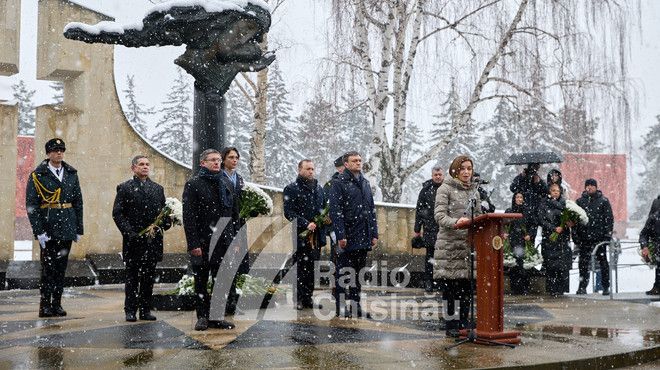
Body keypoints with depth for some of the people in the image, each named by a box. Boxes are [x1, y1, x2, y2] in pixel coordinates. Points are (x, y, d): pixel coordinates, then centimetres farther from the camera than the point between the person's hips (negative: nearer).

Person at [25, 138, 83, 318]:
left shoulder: (72, 174, 10)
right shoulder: (37, 175, -2)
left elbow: (78, 202, 12)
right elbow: (31, 205, -7)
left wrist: (79, 229, 7)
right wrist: (39, 231, -14)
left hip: (67, 228, 4)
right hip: (48, 229, -4)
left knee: (61, 267, 9)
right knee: (48, 267, -2)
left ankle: (57, 303, 17)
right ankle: (45, 305, 7)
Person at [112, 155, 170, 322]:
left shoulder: (158, 188, 15)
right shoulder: (125, 188, 2)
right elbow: (117, 213, -4)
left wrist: (166, 223, -7)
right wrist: (129, 232, -13)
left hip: (153, 240, 4)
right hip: (134, 240, -4)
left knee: (149, 277, 7)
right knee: (132, 276, 4)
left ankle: (145, 310, 15)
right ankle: (130, 310, 11)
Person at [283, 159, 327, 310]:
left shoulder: (318, 188, 18)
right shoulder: (291, 189, -2)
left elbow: (324, 208, 26)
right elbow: (289, 212, -11)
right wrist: (306, 224, -20)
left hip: (316, 235, 6)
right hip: (300, 235, -6)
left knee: (311, 267, 8)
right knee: (301, 267, -4)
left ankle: (308, 297, 15)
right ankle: (299, 299, 2)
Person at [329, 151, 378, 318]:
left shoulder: (365, 183, 16)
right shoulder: (339, 183, -6)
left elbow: (372, 210, 19)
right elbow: (335, 211, -12)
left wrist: (374, 233, 12)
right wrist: (341, 235, -18)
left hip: (364, 238, 7)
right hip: (348, 238, -6)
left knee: (358, 273, 11)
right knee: (343, 273, 1)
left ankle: (356, 305, 19)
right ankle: (341, 307, 8)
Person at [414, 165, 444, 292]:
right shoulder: (426, 189, 6)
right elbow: (419, 209, 7)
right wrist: (417, 229, 4)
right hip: (430, 228, 0)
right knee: (430, 254, 4)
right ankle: (428, 281, 9)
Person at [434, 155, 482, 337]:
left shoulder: (474, 191, 19)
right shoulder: (445, 189, 0)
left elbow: (479, 216, 22)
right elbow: (439, 215, -11)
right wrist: (455, 222, -29)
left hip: (469, 244, 5)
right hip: (449, 244, -5)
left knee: (467, 287, 5)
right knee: (449, 287, -3)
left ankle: (464, 323, 14)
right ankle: (451, 325, 4)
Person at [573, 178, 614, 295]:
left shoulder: (604, 201, 4)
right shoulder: (580, 201, 11)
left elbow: (609, 218, 2)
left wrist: (608, 234, -7)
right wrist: (575, 236, 3)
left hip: (599, 237, -2)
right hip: (584, 237, 2)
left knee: (602, 261, 3)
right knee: (583, 262, 3)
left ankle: (606, 287, 10)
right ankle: (582, 287, 10)